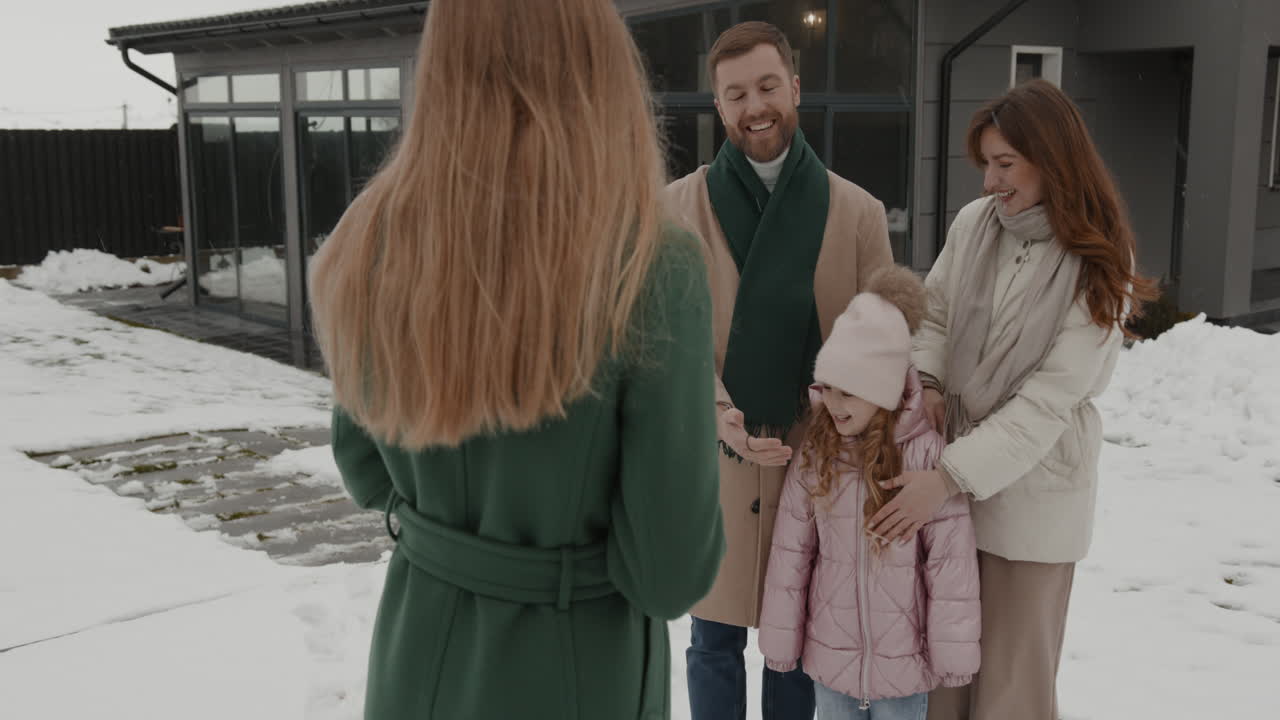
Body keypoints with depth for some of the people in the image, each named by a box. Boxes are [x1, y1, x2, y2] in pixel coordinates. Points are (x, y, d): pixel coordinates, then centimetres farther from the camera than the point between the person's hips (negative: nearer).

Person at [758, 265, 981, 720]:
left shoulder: (926, 453, -17)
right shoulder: (814, 455, -5)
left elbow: (950, 559, -13)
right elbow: (790, 553, -1)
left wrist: (953, 648, -9)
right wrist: (779, 637, 3)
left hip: (903, 661, -3)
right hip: (830, 654, 3)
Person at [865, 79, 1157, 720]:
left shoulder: (1098, 271, -12)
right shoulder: (973, 223, -1)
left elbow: (1048, 401, -18)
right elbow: (933, 314, 12)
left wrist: (949, 476, -24)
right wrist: (925, 381, -9)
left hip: (1031, 491, -4)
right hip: (948, 481, 4)